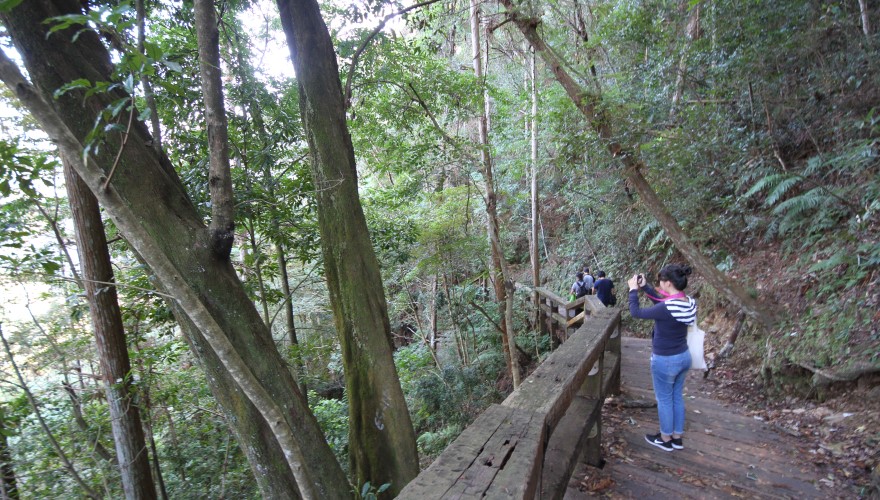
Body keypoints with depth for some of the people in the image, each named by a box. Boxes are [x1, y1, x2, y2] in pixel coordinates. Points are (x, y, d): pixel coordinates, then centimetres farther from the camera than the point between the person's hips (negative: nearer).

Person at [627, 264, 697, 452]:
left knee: (664, 400, 12)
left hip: (665, 361, -8)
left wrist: (633, 290, -5)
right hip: (683, 357, 8)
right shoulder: (688, 303, -5)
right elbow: (662, 300, 13)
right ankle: (677, 438, 36)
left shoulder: (666, 309, -30)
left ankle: (665, 440, 29)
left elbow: (636, 312, -17)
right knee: (677, 397, 21)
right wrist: (644, 287, 8)